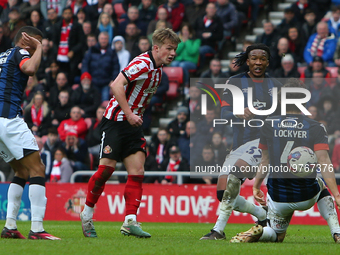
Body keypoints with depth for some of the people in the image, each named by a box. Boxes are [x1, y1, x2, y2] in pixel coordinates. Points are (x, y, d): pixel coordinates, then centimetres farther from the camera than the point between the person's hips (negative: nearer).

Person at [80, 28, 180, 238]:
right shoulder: (143, 63, -17)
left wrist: (137, 115, 14)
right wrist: (129, 114, -27)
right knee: (106, 168, -8)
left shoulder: (158, 70, 11)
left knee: (137, 172, -5)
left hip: (133, 123, 8)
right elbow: (117, 85, -26)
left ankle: (130, 221, -10)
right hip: (116, 120, -8)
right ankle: (87, 215, 9)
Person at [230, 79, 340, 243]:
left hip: (278, 198, 1)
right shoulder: (316, 128, -7)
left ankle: (259, 233, -13)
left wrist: (256, 186, 19)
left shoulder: (268, 126, -2)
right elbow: (324, 162, -17)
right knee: (321, 186, 35)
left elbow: (265, 161, 5)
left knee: (276, 235, 25)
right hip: (306, 197, -1)